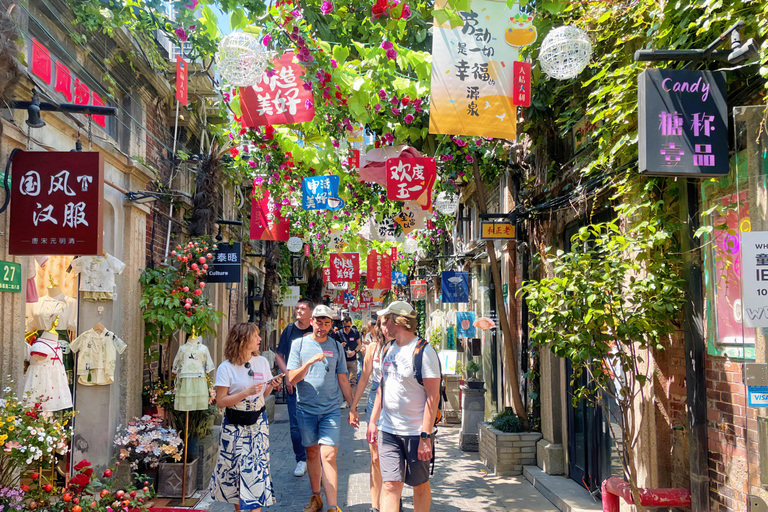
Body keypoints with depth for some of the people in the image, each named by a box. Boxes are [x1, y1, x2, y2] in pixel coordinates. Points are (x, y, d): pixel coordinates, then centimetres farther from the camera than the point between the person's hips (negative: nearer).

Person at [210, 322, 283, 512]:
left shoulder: (262, 362, 3)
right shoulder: (226, 368, -10)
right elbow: (221, 402, -13)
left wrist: (272, 385, -8)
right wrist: (246, 393, -22)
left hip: (258, 422, 3)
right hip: (235, 425, -2)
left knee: (257, 467, -3)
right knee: (235, 467, 7)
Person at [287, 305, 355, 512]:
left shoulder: (336, 347, 5)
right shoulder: (299, 344, 2)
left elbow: (343, 381, 10)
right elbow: (292, 379, -5)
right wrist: (309, 363, -21)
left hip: (331, 409, -1)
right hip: (306, 409, 1)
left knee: (328, 455, -10)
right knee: (312, 453, 11)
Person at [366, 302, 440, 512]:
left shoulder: (424, 351, -12)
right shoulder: (387, 349, 10)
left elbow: (433, 396, -14)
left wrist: (426, 436, -19)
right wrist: (373, 421, 12)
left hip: (416, 432, -5)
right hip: (388, 431, 5)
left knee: (420, 485, 10)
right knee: (390, 485, 0)